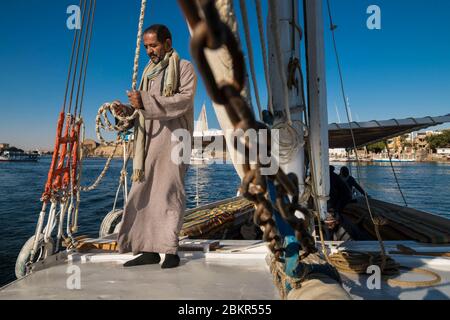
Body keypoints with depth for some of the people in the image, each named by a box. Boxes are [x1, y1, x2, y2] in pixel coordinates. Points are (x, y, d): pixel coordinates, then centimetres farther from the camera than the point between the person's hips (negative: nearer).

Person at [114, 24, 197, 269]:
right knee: (143, 192, 0)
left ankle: (171, 250, 0)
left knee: (169, 192, -7)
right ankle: (149, 249, 5)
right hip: (149, 139, 6)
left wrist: (146, 101, -17)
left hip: (172, 137, -6)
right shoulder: (149, 71, 24)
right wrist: (129, 110, 1)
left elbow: (185, 99, -11)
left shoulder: (184, 67, 5)